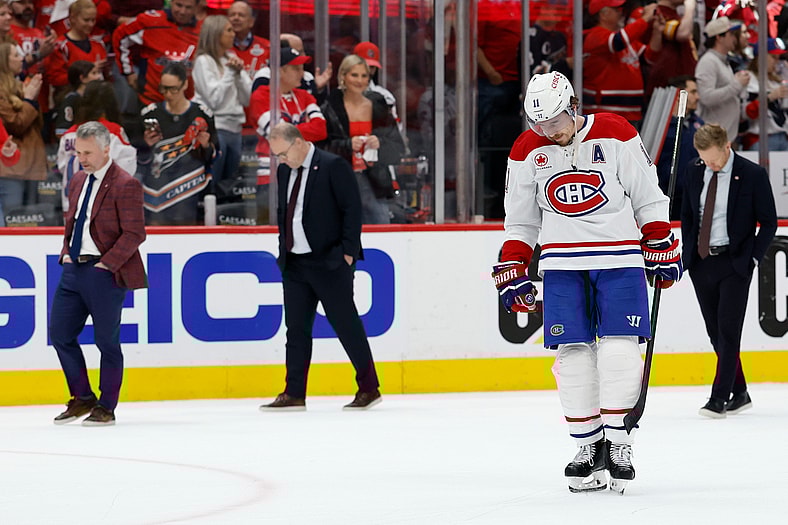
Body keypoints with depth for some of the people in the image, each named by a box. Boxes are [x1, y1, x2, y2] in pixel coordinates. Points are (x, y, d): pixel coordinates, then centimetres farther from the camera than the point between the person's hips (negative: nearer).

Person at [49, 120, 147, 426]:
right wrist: (66, 253, 9)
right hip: (74, 267, 8)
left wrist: (107, 264, -18)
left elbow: (135, 234, -14)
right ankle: (82, 398, 19)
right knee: (60, 333, 6)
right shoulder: (78, 181, 13)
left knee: (107, 340, 1)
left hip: (104, 273, -8)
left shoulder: (125, 185, -12)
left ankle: (106, 407, 11)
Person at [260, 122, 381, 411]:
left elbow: (352, 208, -12)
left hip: (330, 263, -7)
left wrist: (348, 252, -13)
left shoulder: (333, 167, -11)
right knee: (296, 328, 6)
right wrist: (284, 248, 13)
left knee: (346, 326, -1)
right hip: (295, 263, 7)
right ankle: (294, 394, 9)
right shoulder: (284, 171, 11)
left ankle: (369, 388, 8)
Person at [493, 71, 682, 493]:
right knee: (573, 352, -5)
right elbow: (520, 220, 12)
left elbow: (648, 199, 2)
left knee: (619, 348, -11)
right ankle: (588, 445, 4)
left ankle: (617, 440, -4)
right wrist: (511, 271, 8)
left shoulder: (616, 135, -5)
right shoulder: (527, 151, 2)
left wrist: (661, 250, 1)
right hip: (562, 263, 2)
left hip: (620, 258, -2)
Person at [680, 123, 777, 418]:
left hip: (734, 263, -5)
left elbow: (768, 222, -2)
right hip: (700, 262, 5)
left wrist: (753, 258, -9)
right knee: (715, 331, 8)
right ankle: (739, 394, 17)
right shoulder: (695, 171, 4)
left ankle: (719, 397, -8)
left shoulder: (753, 175, -9)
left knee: (728, 328, -10)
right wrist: (688, 253, 7)